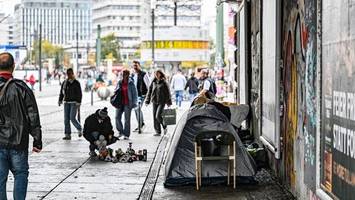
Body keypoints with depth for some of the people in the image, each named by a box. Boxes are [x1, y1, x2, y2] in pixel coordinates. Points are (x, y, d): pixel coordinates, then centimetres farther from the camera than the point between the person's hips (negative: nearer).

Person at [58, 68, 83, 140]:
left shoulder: (76, 83, -3)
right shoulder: (64, 83, 10)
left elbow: (79, 94, -6)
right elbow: (61, 92, 16)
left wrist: (78, 103, -14)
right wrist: (60, 100, 5)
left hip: (74, 102, -5)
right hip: (66, 102, 5)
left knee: (72, 118, -12)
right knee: (66, 119, 1)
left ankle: (79, 129, 13)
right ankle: (67, 135, 4)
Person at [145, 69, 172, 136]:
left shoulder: (164, 82, -4)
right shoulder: (153, 82, 8)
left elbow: (168, 93, -1)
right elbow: (149, 91, 12)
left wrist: (169, 102, -3)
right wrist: (147, 101, 7)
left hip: (161, 102, -5)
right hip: (154, 101, 5)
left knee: (158, 116, -15)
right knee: (155, 117, 3)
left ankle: (165, 126, 10)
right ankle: (158, 131, 11)